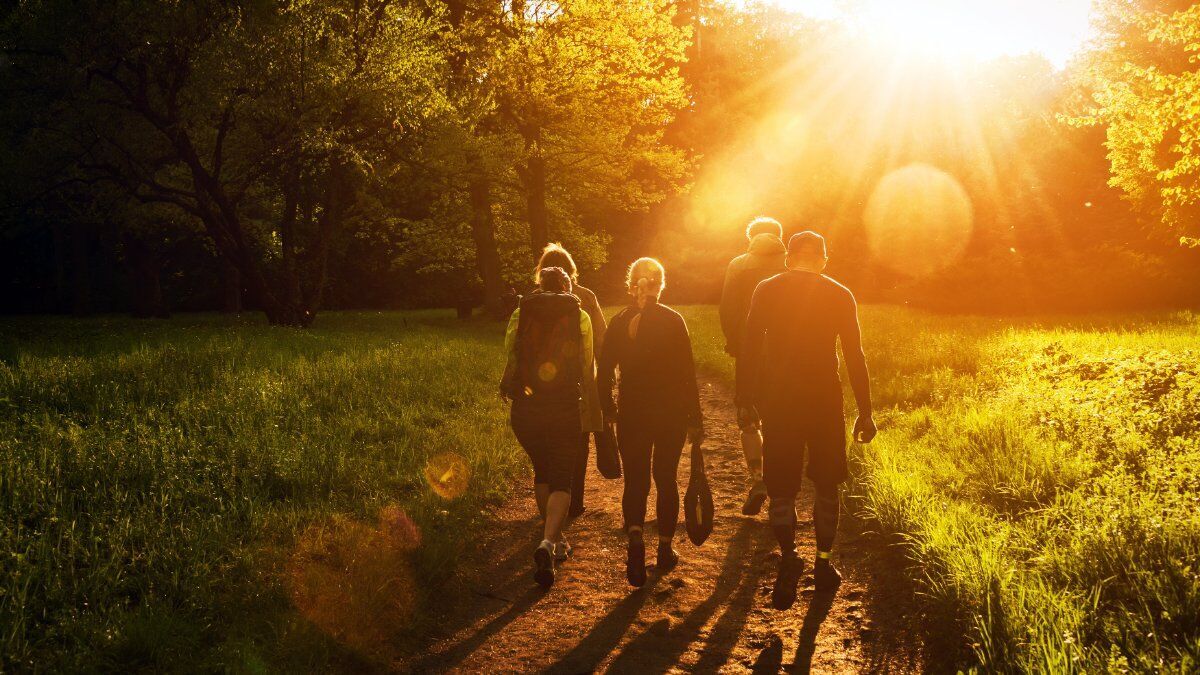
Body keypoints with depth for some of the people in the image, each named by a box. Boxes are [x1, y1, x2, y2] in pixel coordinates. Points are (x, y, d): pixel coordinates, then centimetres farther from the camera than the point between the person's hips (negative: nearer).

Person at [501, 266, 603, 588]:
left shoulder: (521, 313, 3)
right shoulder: (580, 317, 0)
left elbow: (509, 353, 0)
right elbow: (587, 371, 2)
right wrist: (591, 409, 14)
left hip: (526, 407, 2)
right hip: (565, 407, -2)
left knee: (542, 471, 22)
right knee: (561, 479, 3)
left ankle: (556, 540, 31)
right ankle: (548, 542, -21)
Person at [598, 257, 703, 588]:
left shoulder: (619, 322, -1)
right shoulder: (673, 320, -8)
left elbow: (604, 372, 1)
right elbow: (688, 373, -7)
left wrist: (607, 411, 12)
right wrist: (695, 420, -1)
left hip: (631, 414, 1)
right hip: (671, 413, -1)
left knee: (635, 481, 8)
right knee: (665, 479, 14)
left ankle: (635, 538, -18)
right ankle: (665, 550, 22)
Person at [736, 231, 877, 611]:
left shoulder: (767, 290, 1)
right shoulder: (840, 296, 1)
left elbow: (748, 348, -2)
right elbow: (855, 357, 0)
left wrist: (745, 401, 5)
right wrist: (865, 412, 5)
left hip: (778, 399, -1)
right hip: (825, 400, 1)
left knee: (781, 487, 5)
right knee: (826, 485, 16)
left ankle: (788, 555, -15)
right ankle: (824, 562, 21)